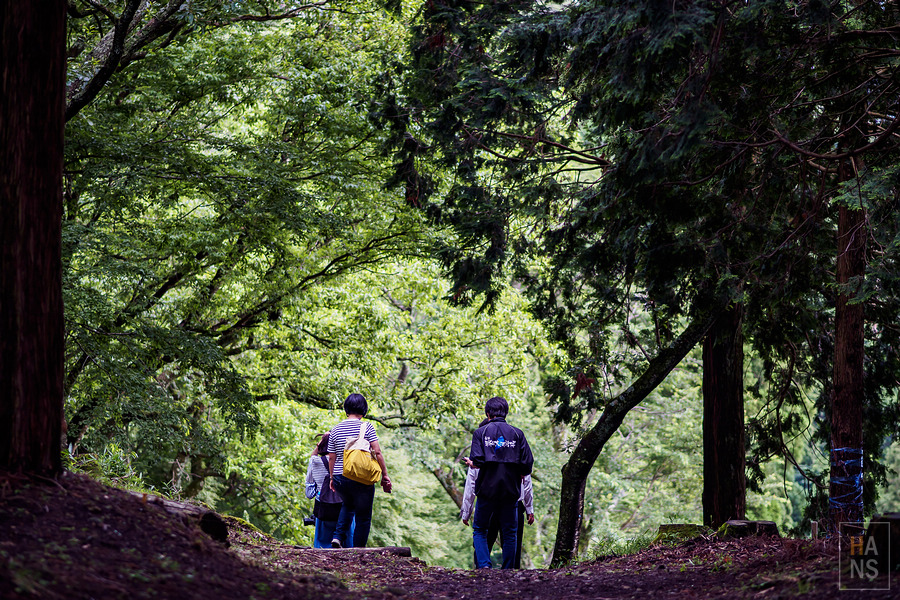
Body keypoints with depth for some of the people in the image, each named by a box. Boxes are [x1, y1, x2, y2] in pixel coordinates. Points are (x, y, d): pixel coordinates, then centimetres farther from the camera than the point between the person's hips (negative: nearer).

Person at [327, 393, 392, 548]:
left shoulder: (335, 429, 5)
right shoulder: (367, 427, -7)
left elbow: (331, 458, 8)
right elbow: (377, 452, -10)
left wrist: (332, 478, 18)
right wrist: (385, 475, -3)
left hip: (340, 477, 4)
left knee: (348, 505, 30)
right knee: (363, 516, 6)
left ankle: (338, 536, 11)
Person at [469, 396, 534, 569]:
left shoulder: (480, 432, 1)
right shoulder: (517, 433, 5)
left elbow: (478, 461, -13)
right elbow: (527, 465, -2)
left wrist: (473, 464, 9)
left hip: (487, 490, -1)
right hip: (510, 491, 1)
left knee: (479, 530, 10)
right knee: (509, 534, 10)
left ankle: (483, 564, -9)